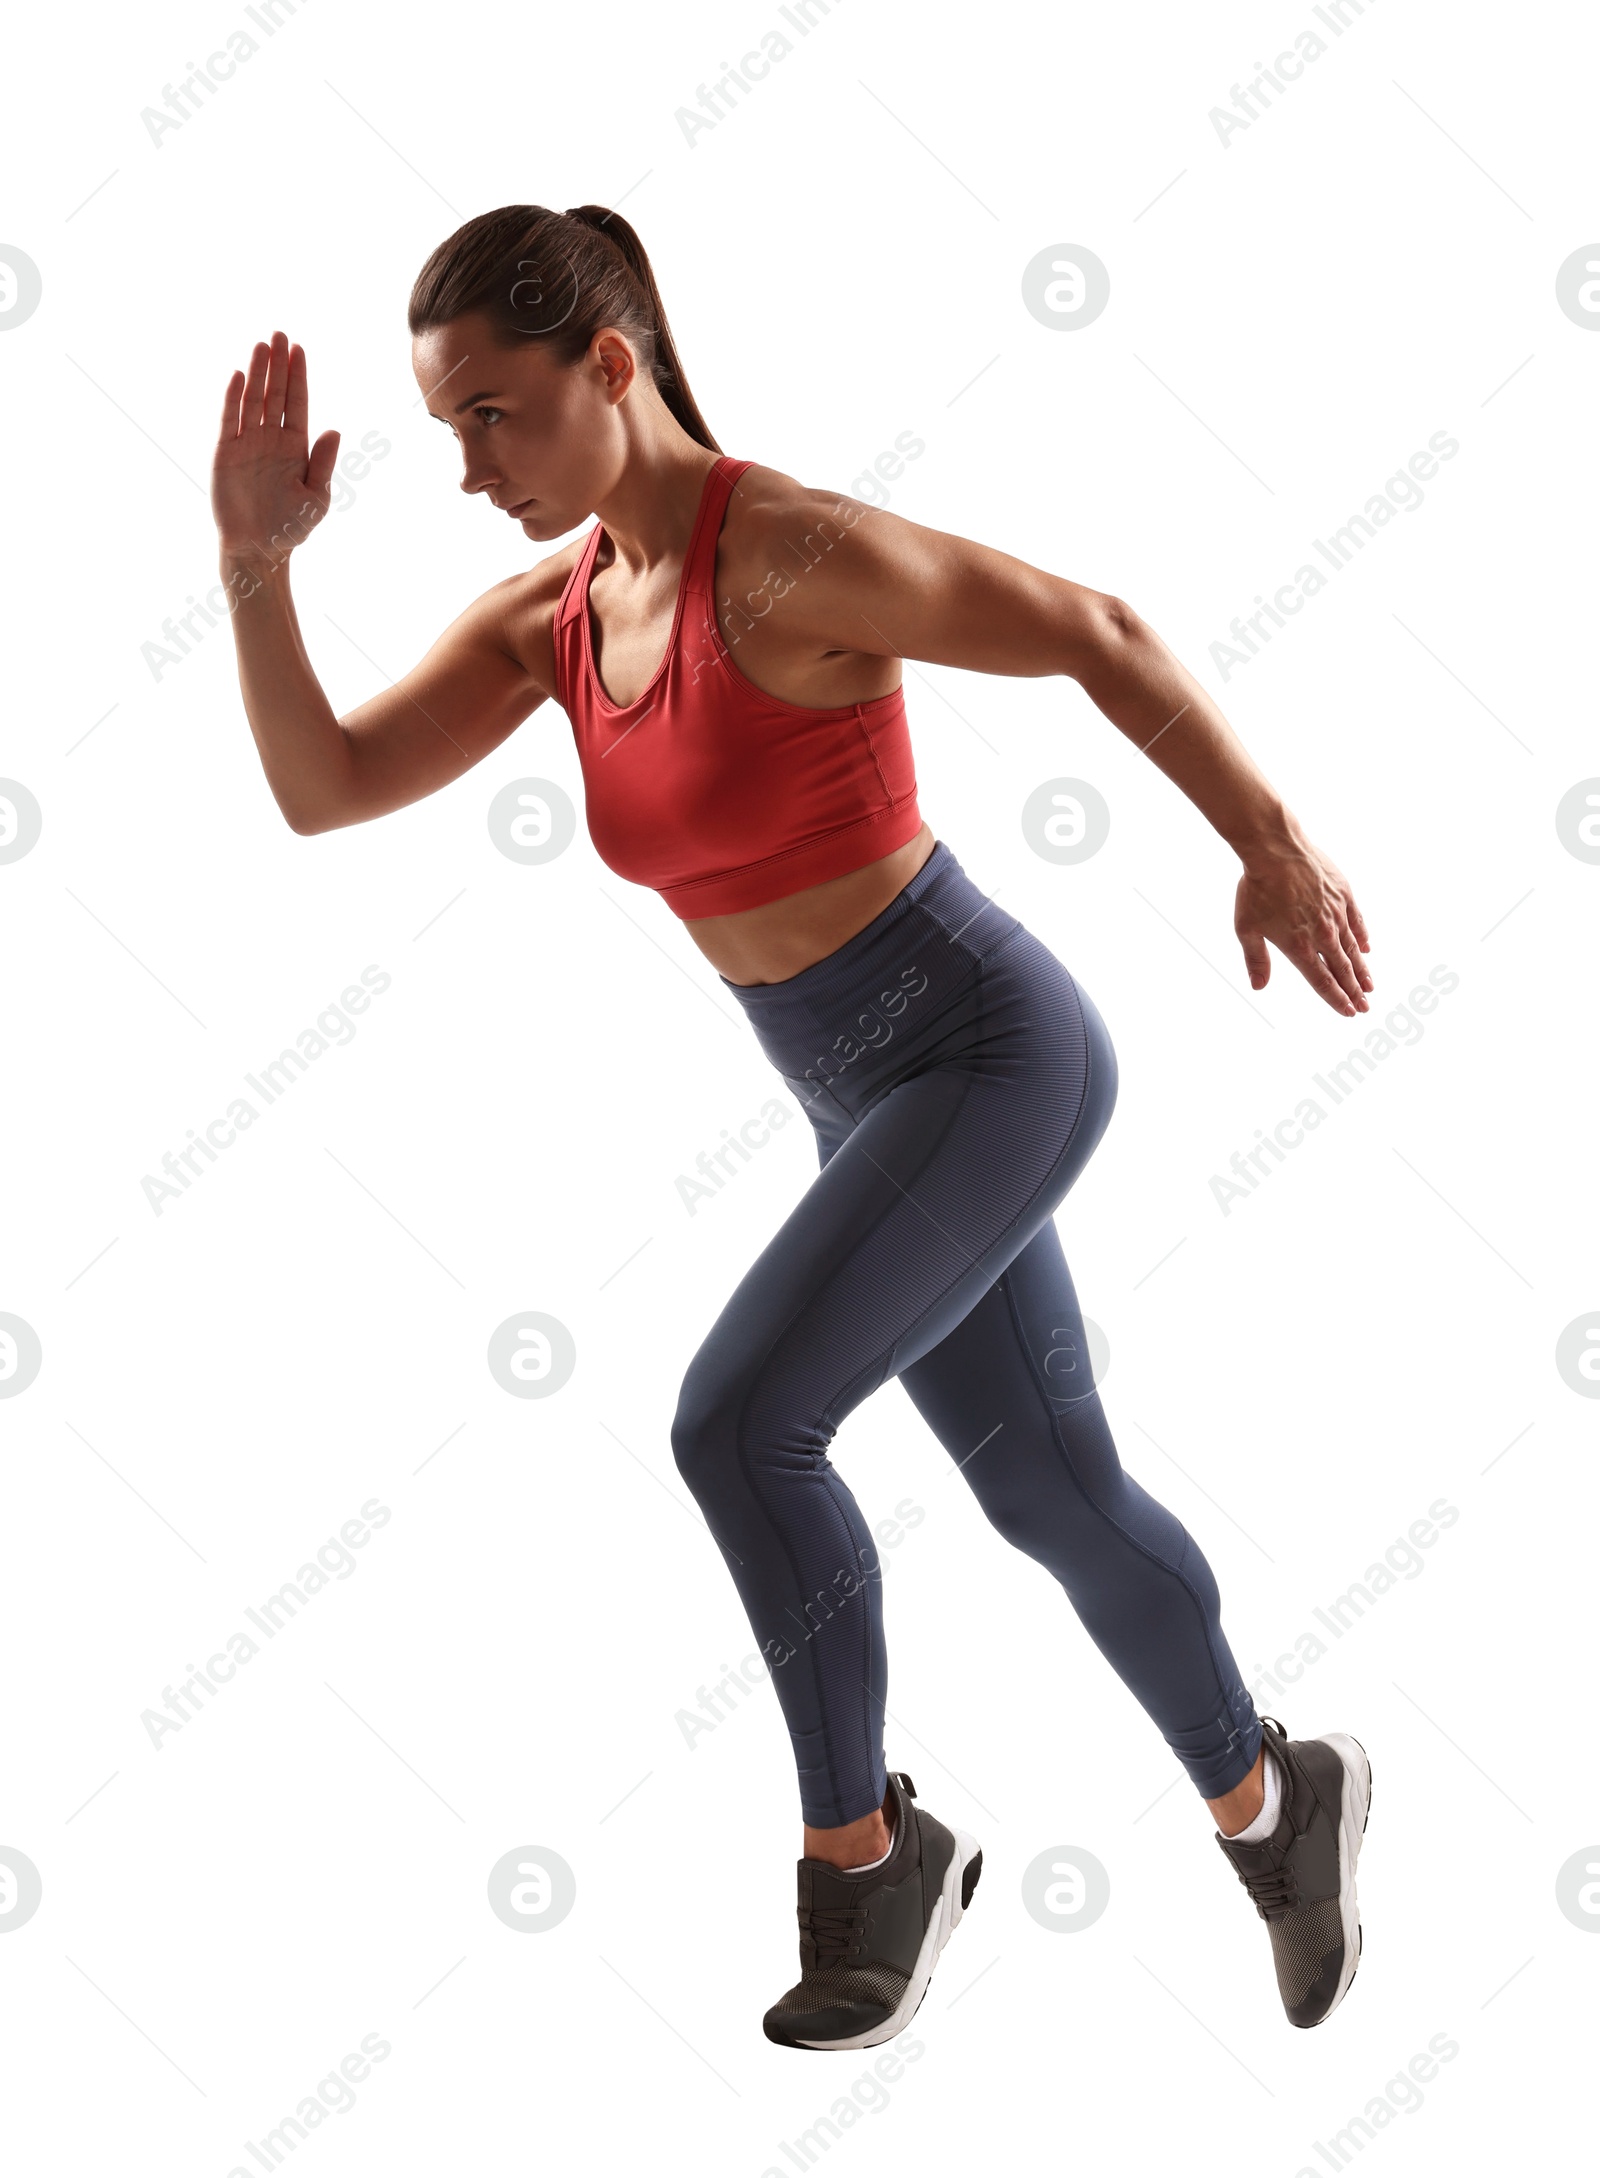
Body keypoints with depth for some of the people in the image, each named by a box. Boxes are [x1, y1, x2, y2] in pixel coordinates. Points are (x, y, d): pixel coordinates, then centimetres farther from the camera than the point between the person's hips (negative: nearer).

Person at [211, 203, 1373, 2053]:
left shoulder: (796, 549, -23)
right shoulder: (552, 606, 1)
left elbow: (1097, 633, -14)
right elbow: (320, 790, -5)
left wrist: (1271, 845, -9)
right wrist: (257, 556, -17)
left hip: (995, 1053, -8)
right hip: (879, 1095, 8)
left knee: (734, 1423, -20)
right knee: (1057, 1495, 16)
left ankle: (860, 1847, 0)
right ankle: (1272, 1798, 39)